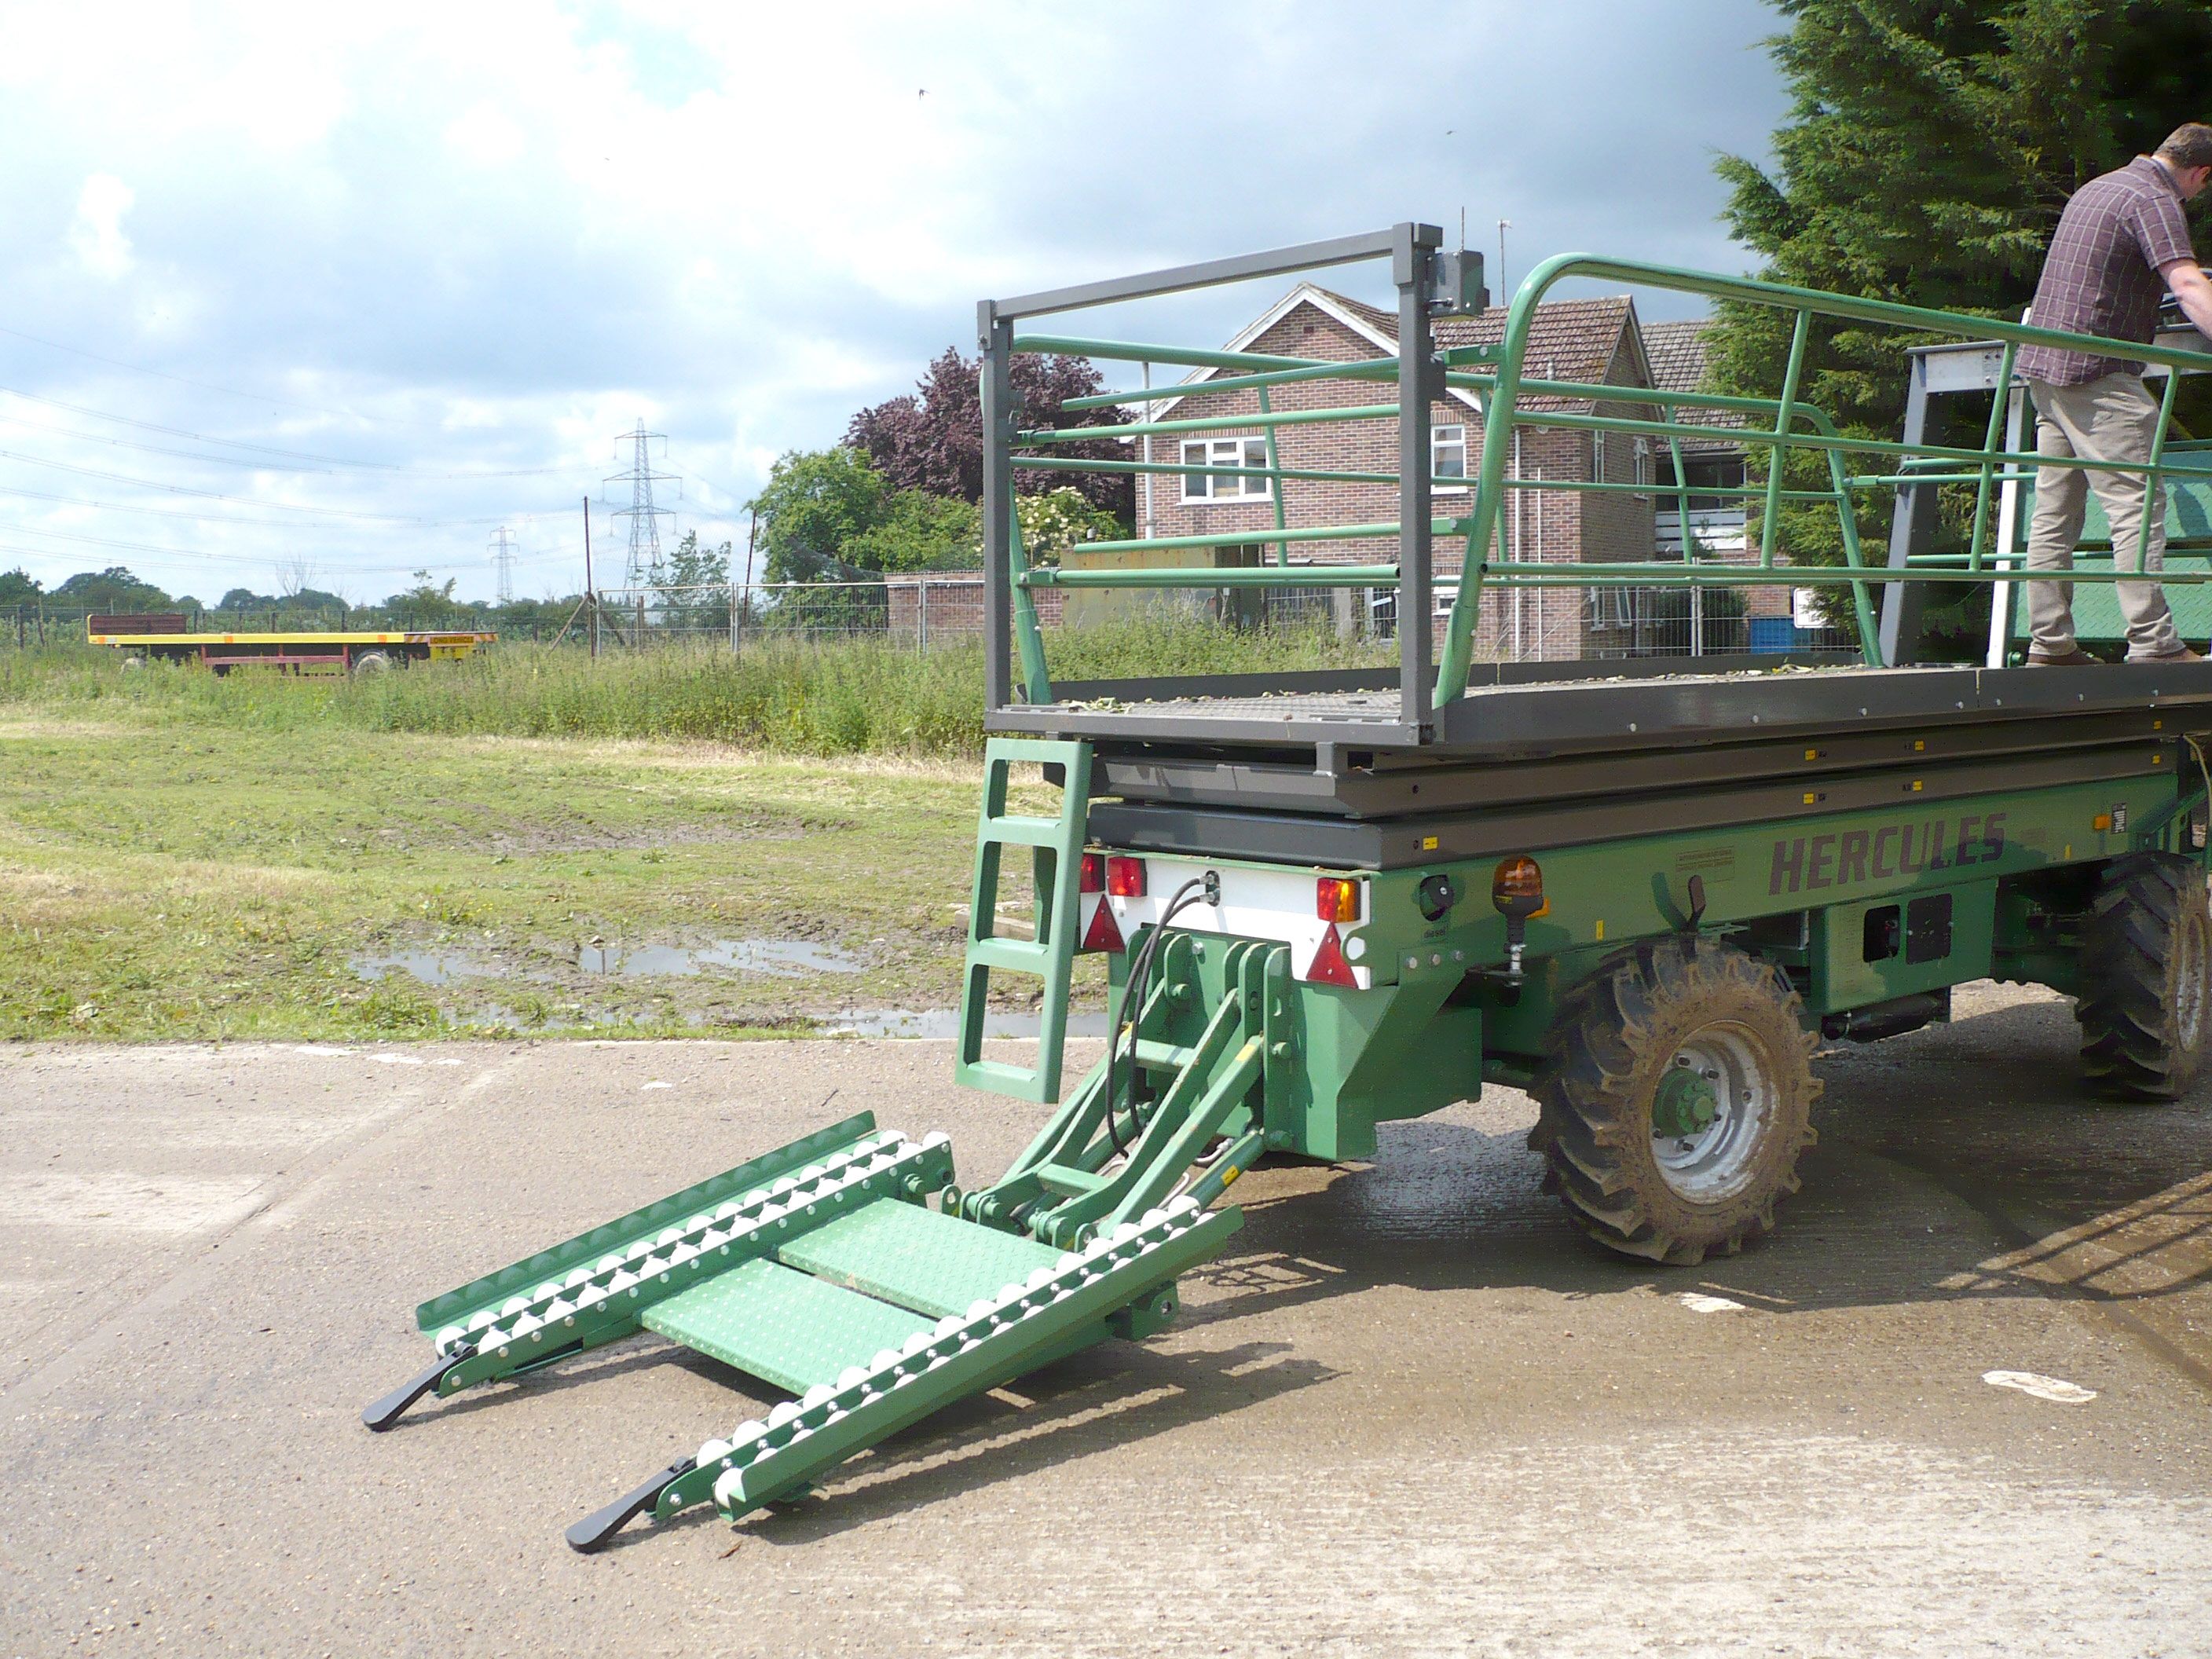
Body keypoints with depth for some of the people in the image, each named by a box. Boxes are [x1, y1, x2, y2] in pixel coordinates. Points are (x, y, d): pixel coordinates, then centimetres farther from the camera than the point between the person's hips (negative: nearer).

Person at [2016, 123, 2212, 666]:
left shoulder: (2097, 188, 19)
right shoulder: (2154, 201, -9)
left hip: (2043, 363, 9)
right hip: (2097, 373, -9)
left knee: (2054, 512, 9)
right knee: (2137, 506, -9)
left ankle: (2049, 642, 9)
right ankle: (2152, 643, -13)